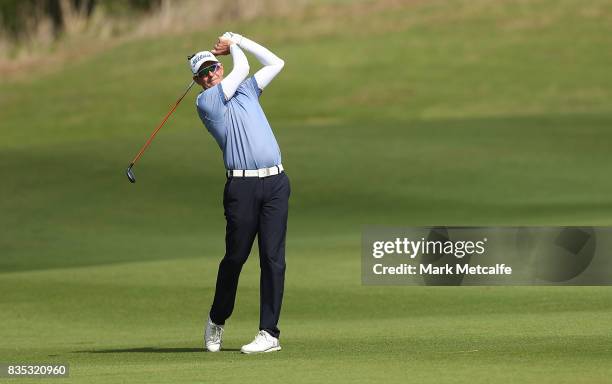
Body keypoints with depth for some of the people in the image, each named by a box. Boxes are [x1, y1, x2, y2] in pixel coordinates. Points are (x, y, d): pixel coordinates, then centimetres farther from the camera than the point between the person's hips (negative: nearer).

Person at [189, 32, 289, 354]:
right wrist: (233, 48, 20)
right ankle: (216, 321, 23)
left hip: (275, 182, 4)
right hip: (242, 185, -4)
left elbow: (275, 63, 22)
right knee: (235, 256, 0)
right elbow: (241, 68, 0)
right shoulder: (205, 102, 3)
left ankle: (269, 333, -5)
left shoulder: (246, 91, 22)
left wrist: (236, 39, 21)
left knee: (273, 257, -5)